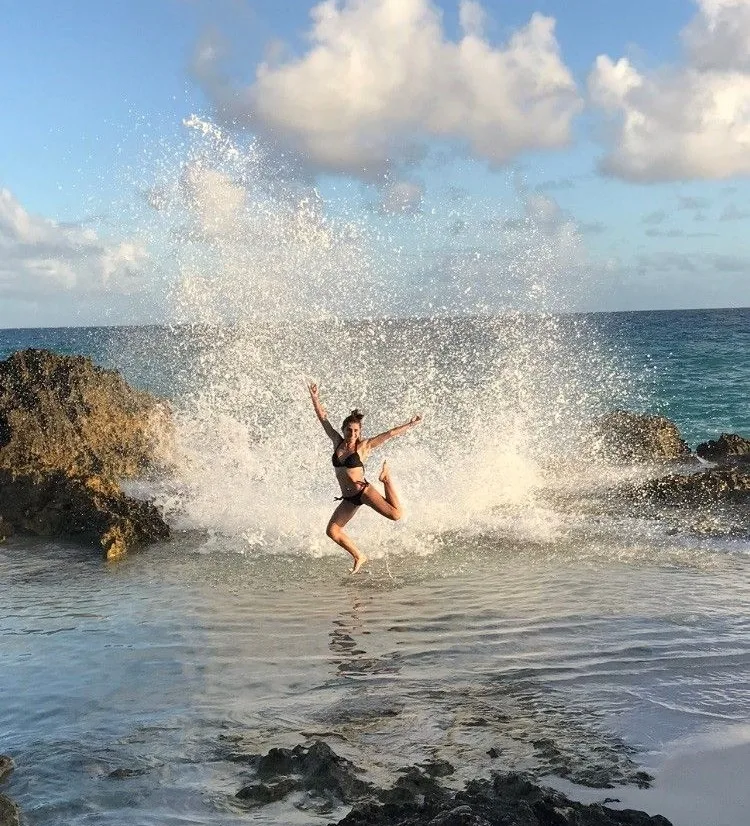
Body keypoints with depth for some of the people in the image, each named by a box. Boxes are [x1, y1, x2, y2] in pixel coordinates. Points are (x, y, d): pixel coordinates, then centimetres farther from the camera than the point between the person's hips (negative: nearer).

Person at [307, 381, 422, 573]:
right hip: (349, 498, 4)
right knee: (332, 531, -4)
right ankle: (359, 557, 12)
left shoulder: (363, 446, -4)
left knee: (396, 515, -18)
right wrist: (315, 398, 5)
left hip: (363, 490, -4)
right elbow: (323, 418, 10)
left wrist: (410, 424, 1)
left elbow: (390, 434, 0)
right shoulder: (337, 442, 7)